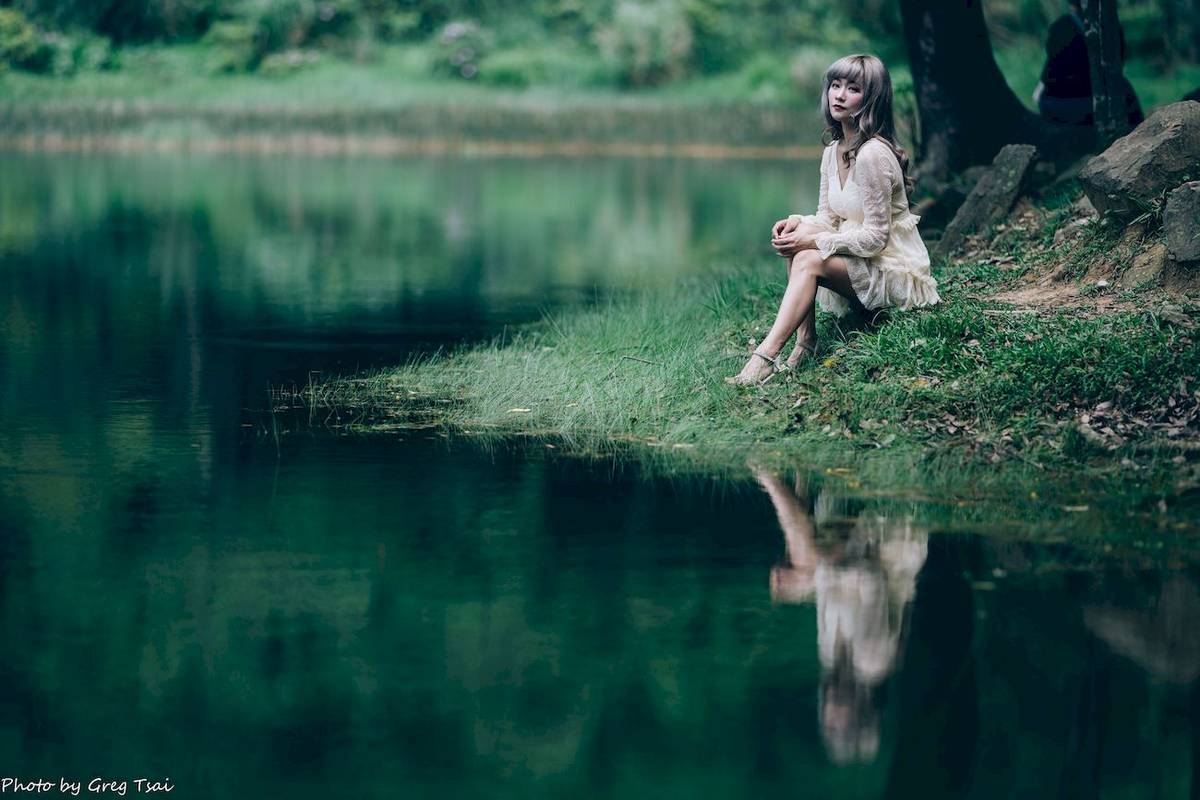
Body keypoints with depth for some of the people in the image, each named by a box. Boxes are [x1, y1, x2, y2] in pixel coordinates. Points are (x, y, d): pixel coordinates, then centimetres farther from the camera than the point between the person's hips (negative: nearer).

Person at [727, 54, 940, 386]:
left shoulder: (873, 154, -20)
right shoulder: (832, 151, 7)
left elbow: (876, 237, -20)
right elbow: (828, 218, 12)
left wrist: (814, 242, -22)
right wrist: (798, 223, -11)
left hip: (896, 273, -8)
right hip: (860, 267, 8)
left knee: (808, 260, -26)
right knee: (797, 236, -10)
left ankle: (765, 357, -36)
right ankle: (805, 342, -14)